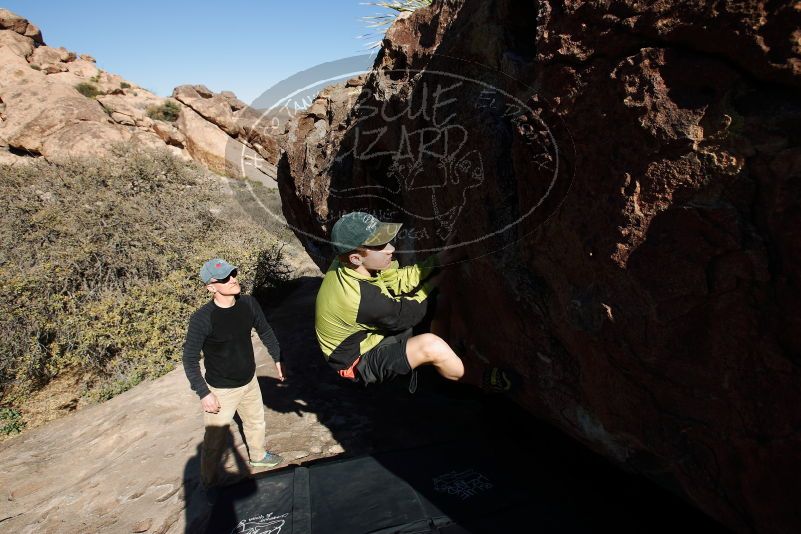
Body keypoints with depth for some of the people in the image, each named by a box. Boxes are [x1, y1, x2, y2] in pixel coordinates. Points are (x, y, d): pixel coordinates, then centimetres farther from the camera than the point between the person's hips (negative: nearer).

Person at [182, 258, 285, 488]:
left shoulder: (248, 303, -13)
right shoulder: (202, 318, -28)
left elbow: (265, 331, 5)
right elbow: (190, 359, -18)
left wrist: (278, 359, 10)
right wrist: (203, 393, -21)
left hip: (249, 381, 6)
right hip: (221, 390, -5)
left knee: (256, 421, 26)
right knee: (215, 440, 7)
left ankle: (258, 455, 54)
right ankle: (209, 483, 33)